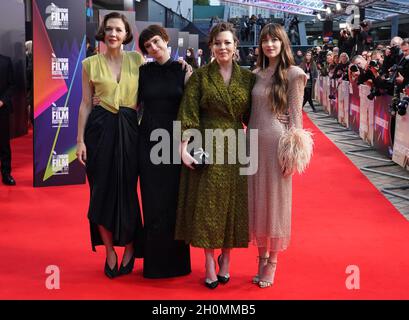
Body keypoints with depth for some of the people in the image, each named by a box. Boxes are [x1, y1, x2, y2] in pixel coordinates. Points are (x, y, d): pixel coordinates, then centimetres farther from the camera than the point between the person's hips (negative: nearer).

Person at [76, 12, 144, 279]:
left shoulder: (137, 60, 6)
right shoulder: (90, 64, 4)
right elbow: (85, 104, 4)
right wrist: (80, 140, 0)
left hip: (129, 129, 0)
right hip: (100, 129, 0)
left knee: (127, 189, 4)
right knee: (102, 189, 3)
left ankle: (130, 249, 23)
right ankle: (110, 251, 19)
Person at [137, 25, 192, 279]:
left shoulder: (183, 70, 1)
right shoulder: (144, 71, 6)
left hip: (175, 141, -1)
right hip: (149, 141, 1)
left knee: (175, 199, 4)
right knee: (153, 201, 3)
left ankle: (176, 259, 18)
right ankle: (155, 261, 15)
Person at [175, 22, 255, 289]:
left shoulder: (247, 78, 4)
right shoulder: (200, 77, -1)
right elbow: (188, 114, -6)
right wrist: (184, 147, -15)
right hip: (207, 148, -2)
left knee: (233, 204, 7)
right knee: (206, 205, 2)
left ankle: (226, 259, 23)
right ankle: (210, 263, 14)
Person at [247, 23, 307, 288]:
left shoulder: (293, 74, -4)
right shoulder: (256, 74, 10)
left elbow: (295, 116, -7)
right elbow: (251, 111, 12)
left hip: (277, 143, -5)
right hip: (254, 143, 5)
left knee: (275, 201, 4)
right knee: (256, 201, 9)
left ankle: (272, 260, 15)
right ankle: (261, 255, 22)